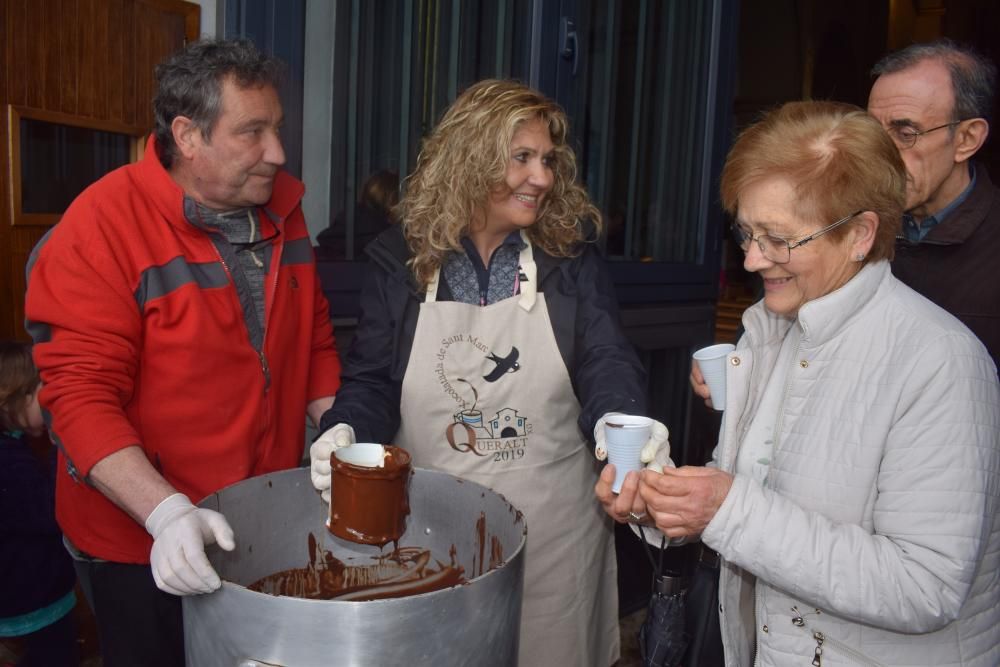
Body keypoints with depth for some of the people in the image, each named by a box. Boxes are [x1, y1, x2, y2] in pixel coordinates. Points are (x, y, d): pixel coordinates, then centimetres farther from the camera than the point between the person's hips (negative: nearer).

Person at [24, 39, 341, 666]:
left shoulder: (281, 207, -1)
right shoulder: (103, 227, -19)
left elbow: (313, 333, 6)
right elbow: (81, 394, -21)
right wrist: (166, 512, -31)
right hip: (144, 547, -5)